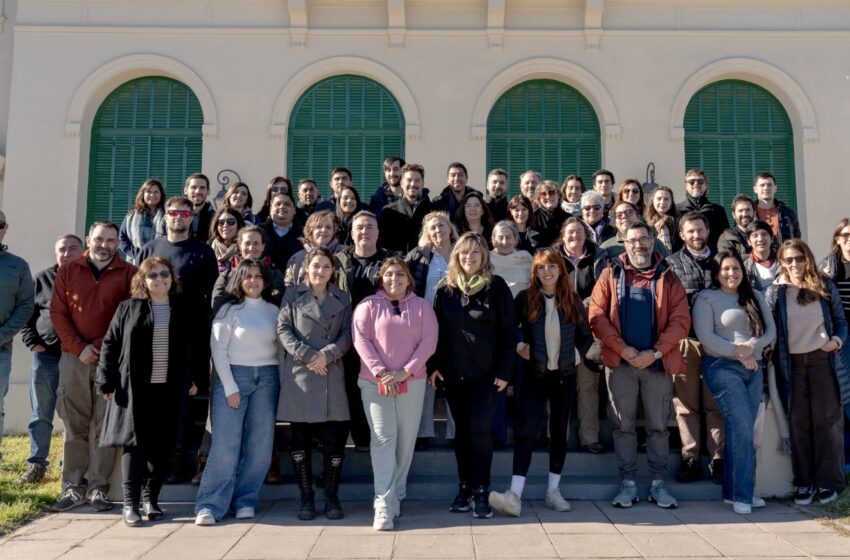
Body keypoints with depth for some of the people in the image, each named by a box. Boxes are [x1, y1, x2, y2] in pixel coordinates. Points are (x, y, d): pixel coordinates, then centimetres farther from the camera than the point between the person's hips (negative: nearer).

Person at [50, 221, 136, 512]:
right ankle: (73, 487, 9)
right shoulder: (68, 271, 10)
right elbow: (57, 313, 5)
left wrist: (101, 346, -9)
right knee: (74, 425, 3)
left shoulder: (129, 274, 4)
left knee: (104, 425, 0)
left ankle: (97, 487, 6)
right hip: (73, 358, 2)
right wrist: (79, 348, -6)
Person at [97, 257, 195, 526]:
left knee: (162, 446, 6)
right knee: (134, 443, -2)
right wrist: (106, 381, -3)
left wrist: (192, 380, 8)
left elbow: (192, 349, 15)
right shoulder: (128, 308, 4)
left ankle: (151, 498, 20)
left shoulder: (182, 312, 11)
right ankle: (130, 503, 5)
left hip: (169, 389, 2)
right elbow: (110, 345, 3)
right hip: (134, 388, -2)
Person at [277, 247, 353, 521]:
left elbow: (347, 334, 6)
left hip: (331, 375, 1)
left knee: (334, 438, -1)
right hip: (298, 374, -1)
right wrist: (307, 355, -11)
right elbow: (283, 330, 0)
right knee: (300, 439, 4)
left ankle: (332, 497, 13)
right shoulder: (292, 295, 7)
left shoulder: (342, 299, 13)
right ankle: (306, 498, 16)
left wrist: (327, 354, -10)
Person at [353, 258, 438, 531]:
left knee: (406, 440, 5)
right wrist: (380, 371, -13)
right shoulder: (368, 306, 6)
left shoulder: (422, 306, 9)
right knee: (383, 439, -8)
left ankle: (396, 496, 20)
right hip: (375, 382, -2)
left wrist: (405, 371, -11)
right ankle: (384, 506, -10)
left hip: (412, 382, 2)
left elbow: (429, 341, 0)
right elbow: (361, 340, -3)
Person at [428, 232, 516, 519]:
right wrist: (434, 365, 1)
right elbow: (436, 329, 8)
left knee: (480, 430, -6)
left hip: (487, 374, -3)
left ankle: (481, 491, 5)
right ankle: (464, 487, 20)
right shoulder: (446, 288, 5)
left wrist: (504, 370, -9)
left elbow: (508, 330, -5)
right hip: (453, 373, 3)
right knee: (462, 430, 9)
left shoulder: (496, 286, -4)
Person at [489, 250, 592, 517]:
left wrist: (576, 353, -1)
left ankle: (553, 491, 20)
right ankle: (515, 495, -15)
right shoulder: (525, 298, -3)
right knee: (527, 429, -11)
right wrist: (519, 346, -12)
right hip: (535, 374, -2)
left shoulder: (572, 301, 3)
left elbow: (586, 335, 13)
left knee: (560, 430, 8)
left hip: (564, 375, 3)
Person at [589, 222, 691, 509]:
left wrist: (655, 352, -12)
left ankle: (658, 484, 18)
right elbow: (596, 315, -3)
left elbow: (681, 320, -1)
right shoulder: (610, 275, 6)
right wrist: (622, 348, -12)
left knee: (658, 425, 8)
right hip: (620, 362, 0)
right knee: (623, 425, 5)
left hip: (658, 362, 0)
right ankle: (627, 483, 14)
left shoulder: (668, 278, 6)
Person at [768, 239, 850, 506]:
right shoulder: (775, 291, 1)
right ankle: (805, 481, 15)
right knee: (798, 423, 5)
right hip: (791, 364, 0)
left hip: (823, 361, 0)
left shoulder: (825, 286, 3)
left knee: (827, 420, 4)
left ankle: (828, 480, 15)